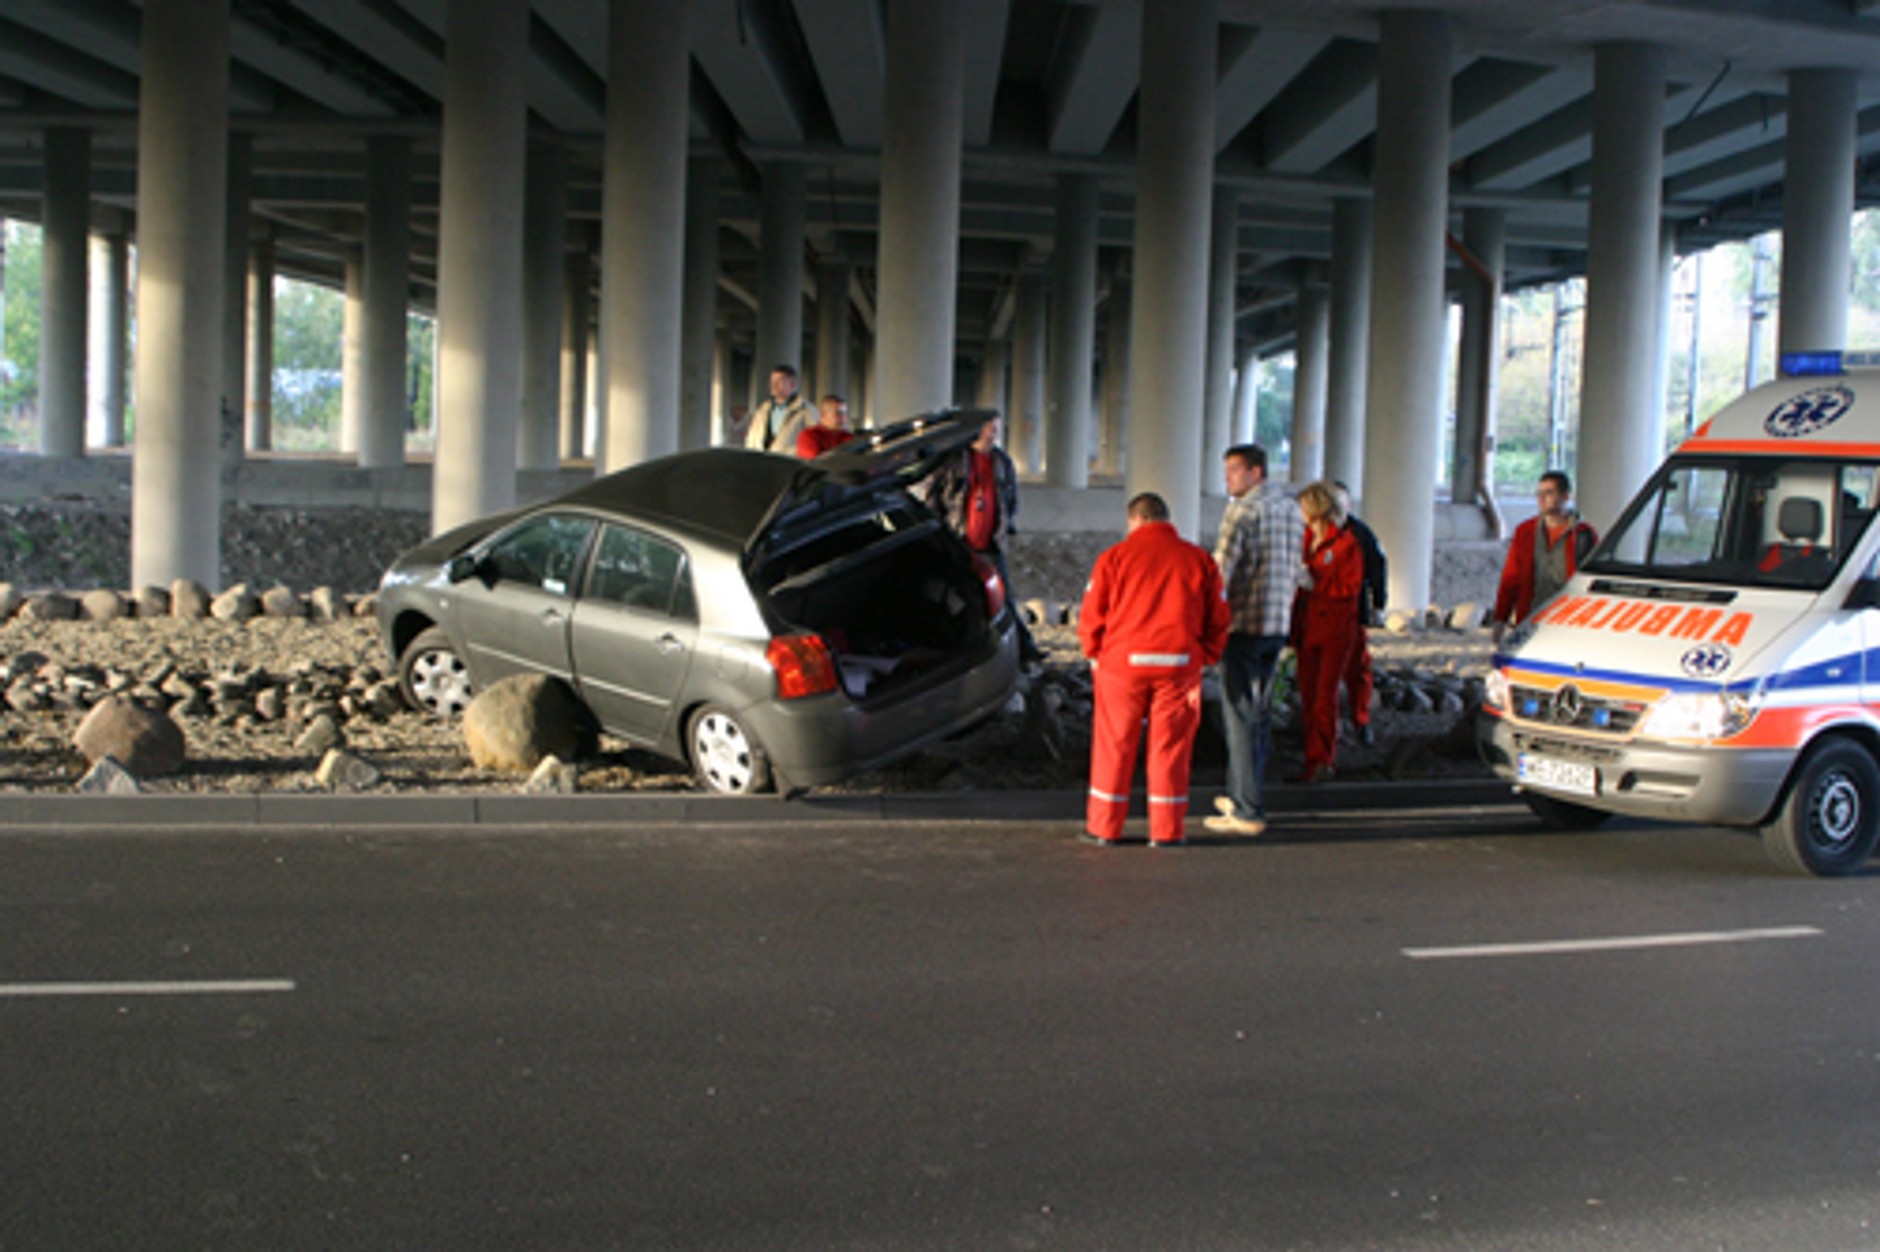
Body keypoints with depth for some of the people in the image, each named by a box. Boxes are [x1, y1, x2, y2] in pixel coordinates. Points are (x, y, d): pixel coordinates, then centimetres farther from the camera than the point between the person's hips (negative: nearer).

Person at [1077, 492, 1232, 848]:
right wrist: (1204, 658, 17)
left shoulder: (1114, 557, 0)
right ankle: (1166, 829, 10)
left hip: (1123, 662, -1)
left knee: (1114, 745, 8)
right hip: (1179, 664, 1)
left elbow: (1091, 619, 0)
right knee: (1170, 746, 7)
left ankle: (1104, 826, 14)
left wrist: (1096, 654, 14)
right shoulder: (1199, 559, 6)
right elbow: (1218, 620, 7)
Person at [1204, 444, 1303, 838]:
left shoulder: (1243, 510, -11)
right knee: (1259, 712, 16)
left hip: (1243, 624, -8)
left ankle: (1247, 811, -4)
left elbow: (1222, 568, -17)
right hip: (1278, 626, 8)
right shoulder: (1290, 509, 14)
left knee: (1241, 715, -5)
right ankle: (1242, 796, 24)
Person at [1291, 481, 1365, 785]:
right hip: (1307, 628, 7)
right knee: (1308, 696, 6)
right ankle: (1314, 760, 12)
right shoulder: (1306, 540, 13)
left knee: (1325, 697, -7)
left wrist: (1315, 584, -19)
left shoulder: (1346, 544, -7)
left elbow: (1351, 588, -12)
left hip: (1335, 630, -7)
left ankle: (1322, 761, -2)